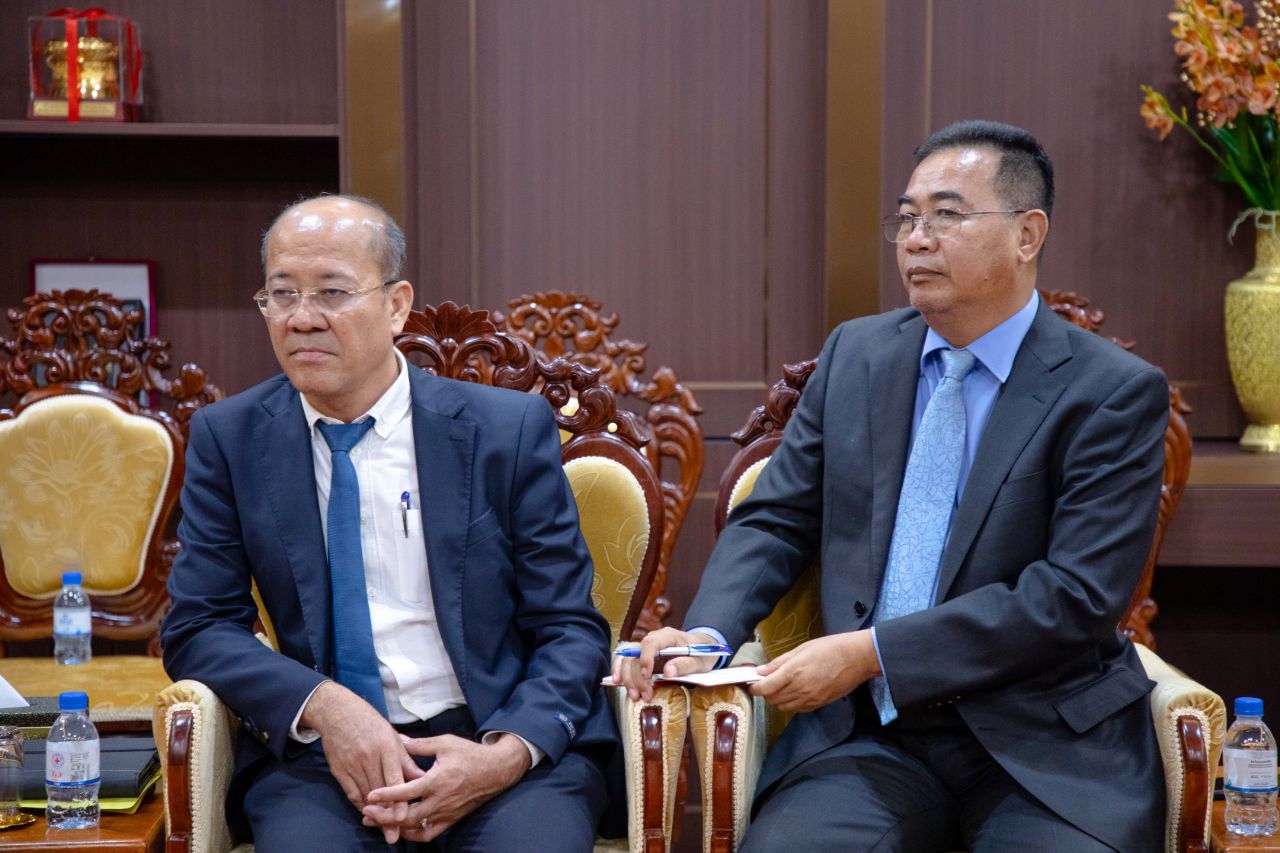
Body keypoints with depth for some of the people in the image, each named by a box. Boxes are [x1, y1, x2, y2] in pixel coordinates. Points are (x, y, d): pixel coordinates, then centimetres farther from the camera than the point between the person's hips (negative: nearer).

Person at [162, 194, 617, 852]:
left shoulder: (511, 429, 0)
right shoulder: (228, 437, 5)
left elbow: (571, 631, 2)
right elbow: (197, 628, 3)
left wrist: (510, 753, -17)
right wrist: (323, 706, -16)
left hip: (497, 741, 0)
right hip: (317, 751, 1)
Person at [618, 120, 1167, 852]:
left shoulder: (1116, 394, -4)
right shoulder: (855, 354, 10)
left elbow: (1078, 597, -12)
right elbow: (774, 521, 13)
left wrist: (871, 652, -17)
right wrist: (706, 635, -7)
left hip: (1046, 745, -2)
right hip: (869, 735, 2)